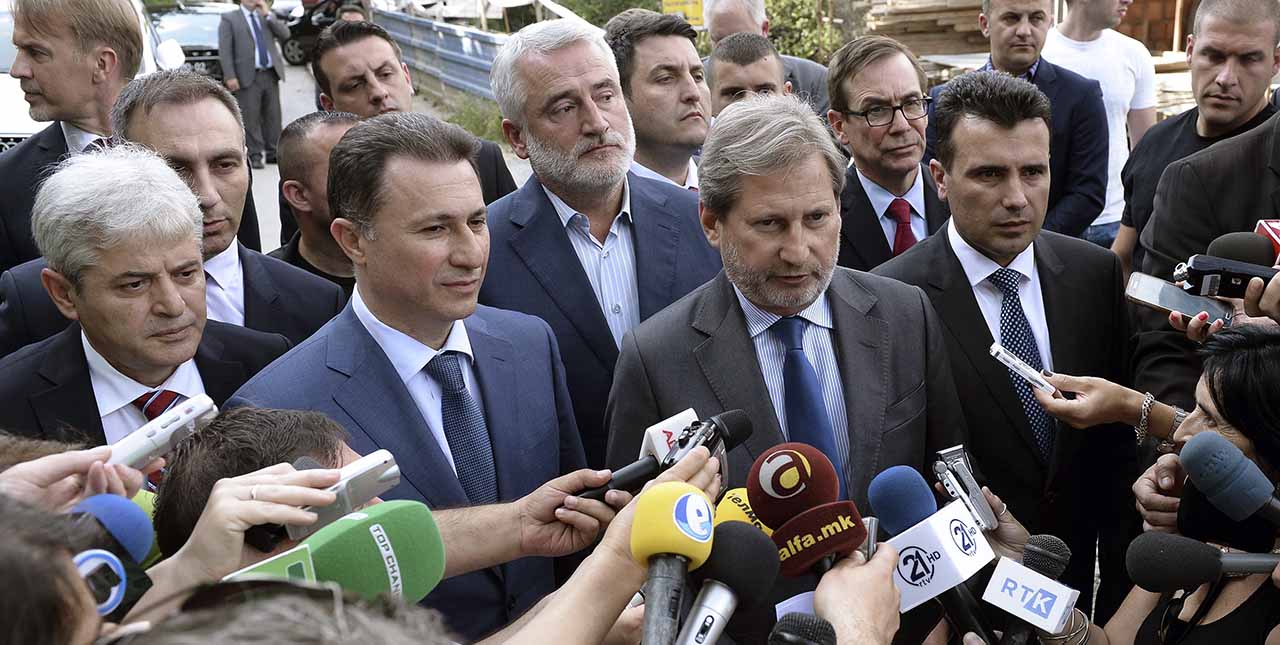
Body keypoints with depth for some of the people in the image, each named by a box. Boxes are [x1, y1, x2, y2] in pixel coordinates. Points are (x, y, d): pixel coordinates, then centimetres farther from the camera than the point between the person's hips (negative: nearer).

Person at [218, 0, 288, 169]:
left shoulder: (268, 17, 17)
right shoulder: (229, 19, 3)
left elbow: (285, 34, 4)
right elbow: (224, 50, -3)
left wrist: (267, 15, -3)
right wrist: (230, 76, -13)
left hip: (271, 74, 4)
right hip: (249, 76, -4)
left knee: (273, 115, 7)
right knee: (251, 118, -4)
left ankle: (273, 153, 16)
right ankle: (254, 155, 2)